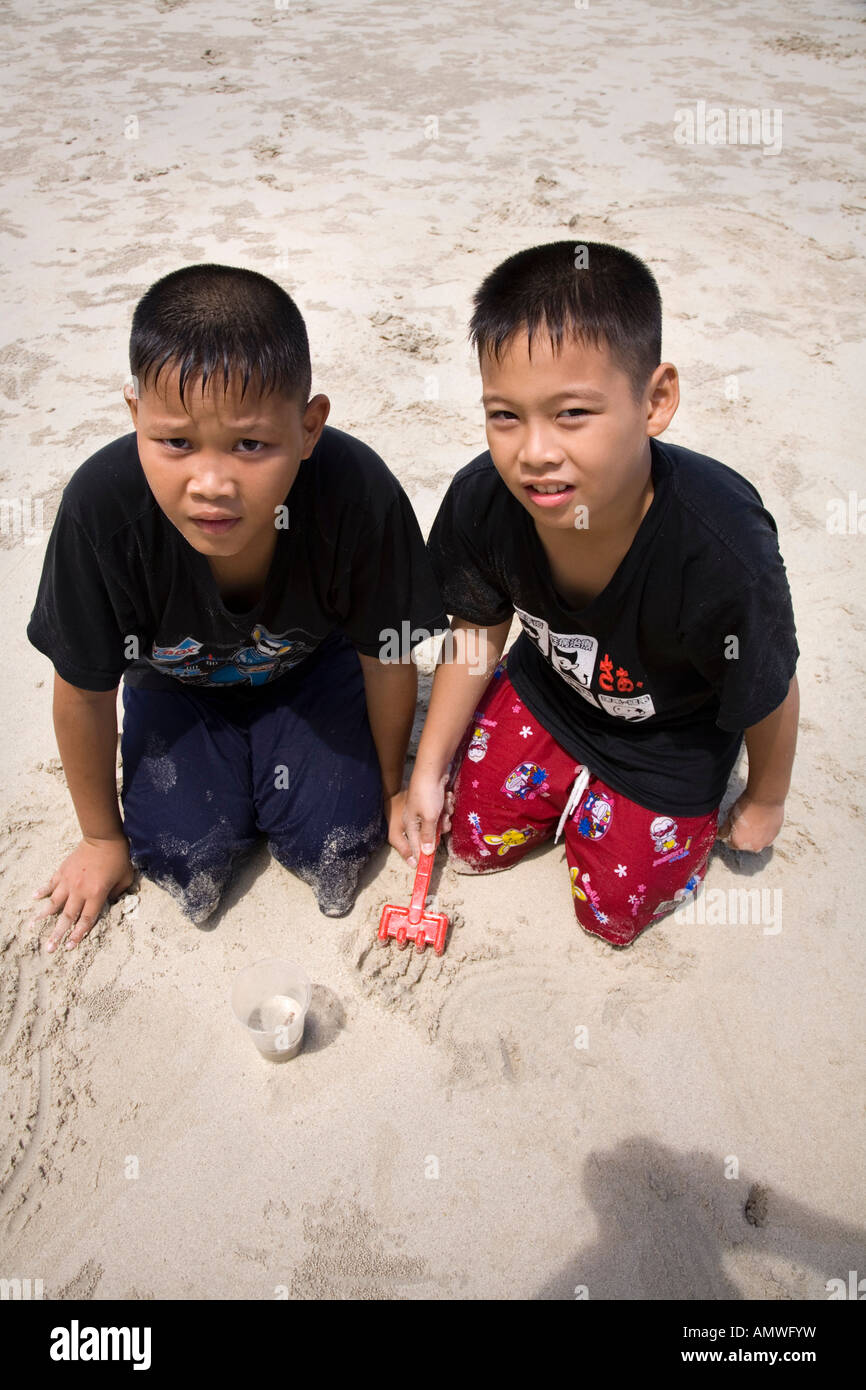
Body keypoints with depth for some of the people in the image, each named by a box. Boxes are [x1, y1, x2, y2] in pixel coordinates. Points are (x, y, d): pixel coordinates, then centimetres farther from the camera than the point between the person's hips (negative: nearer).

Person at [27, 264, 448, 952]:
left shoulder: (359, 495, -38)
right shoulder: (102, 507, -36)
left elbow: (389, 658, -18)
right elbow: (84, 691, -18)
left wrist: (391, 788, -2)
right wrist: (103, 837, -2)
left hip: (307, 664, 0)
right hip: (177, 678, 1)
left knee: (334, 844, -13)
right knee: (188, 863, -11)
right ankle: (223, 776, 21)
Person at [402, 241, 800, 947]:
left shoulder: (722, 552, -42)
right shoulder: (480, 501, -29)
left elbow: (771, 697, -21)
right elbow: (480, 631, -8)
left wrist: (766, 800, -1)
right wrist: (429, 768, -1)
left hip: (665, 741, -3)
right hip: (545, 689, 4)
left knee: (613, 913, 12)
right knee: (472, 843, 13)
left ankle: (698, 812, 37)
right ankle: (569, 787, 36)